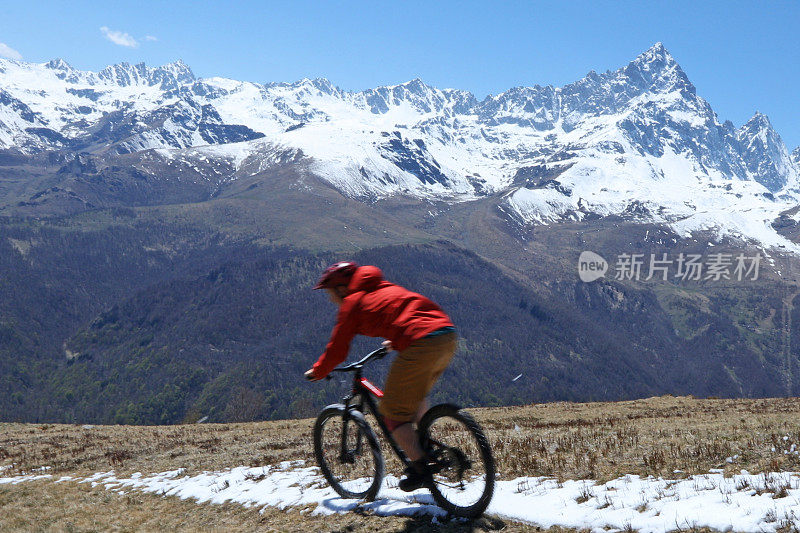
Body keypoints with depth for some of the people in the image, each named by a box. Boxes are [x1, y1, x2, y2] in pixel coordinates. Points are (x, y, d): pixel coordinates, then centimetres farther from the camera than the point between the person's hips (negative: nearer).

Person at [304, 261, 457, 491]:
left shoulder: (352, 303, 7)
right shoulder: (385, 289, 28)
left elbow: (337, 350, 9)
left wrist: (317, 372, 26)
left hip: (420, 346, -9)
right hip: (448, 336, 9)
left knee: (393, 411, 5)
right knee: (415, 396, 31)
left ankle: (419, 466, -2)